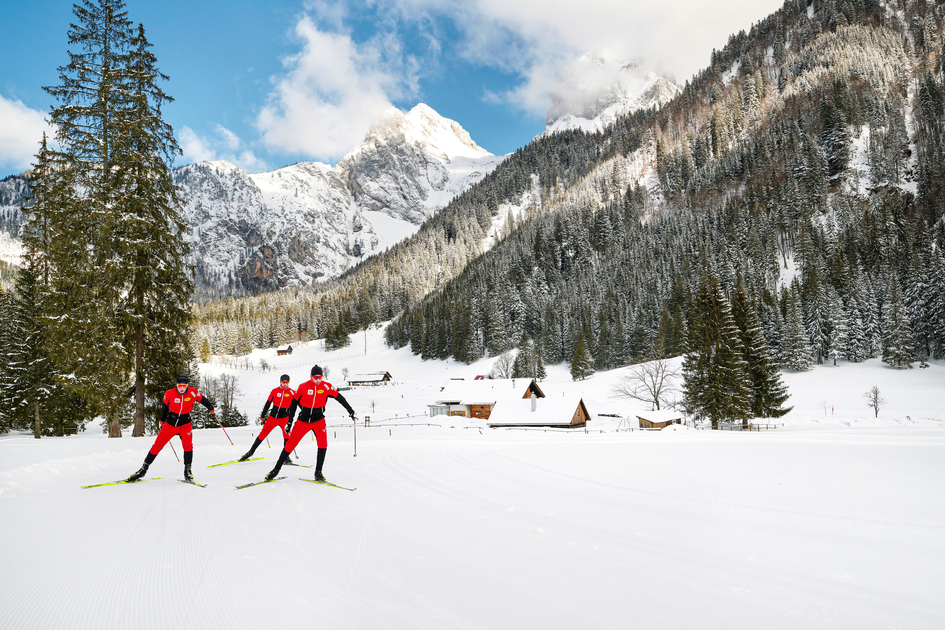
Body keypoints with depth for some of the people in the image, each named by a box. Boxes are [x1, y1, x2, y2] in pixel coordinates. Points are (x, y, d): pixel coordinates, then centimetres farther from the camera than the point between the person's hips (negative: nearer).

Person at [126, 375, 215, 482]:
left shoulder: (193, 392, -15)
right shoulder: (170, 393, -15)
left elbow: (202, 399, 5)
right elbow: (164, 406, 5)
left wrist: (211, 408, 20)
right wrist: (162, 420, 19)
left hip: (185, 423, -1)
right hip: (170, 423, 1)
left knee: (188, 445, -19)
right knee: (157, 446, 3)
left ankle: (187, 470, -6)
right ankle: (143, 469, 17)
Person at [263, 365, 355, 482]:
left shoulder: (326, 386, -9)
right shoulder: (303, 387, -10)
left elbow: (339, 397, -2)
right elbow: (294, 402, 0)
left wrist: (350, 410, -1)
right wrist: (289, 421, 1)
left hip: (318, 420, 0)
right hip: (303, 420, 0)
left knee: (323, 444, -19)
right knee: (290, 445, 2)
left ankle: (318, 472, -6)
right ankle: (276, 469, 18)